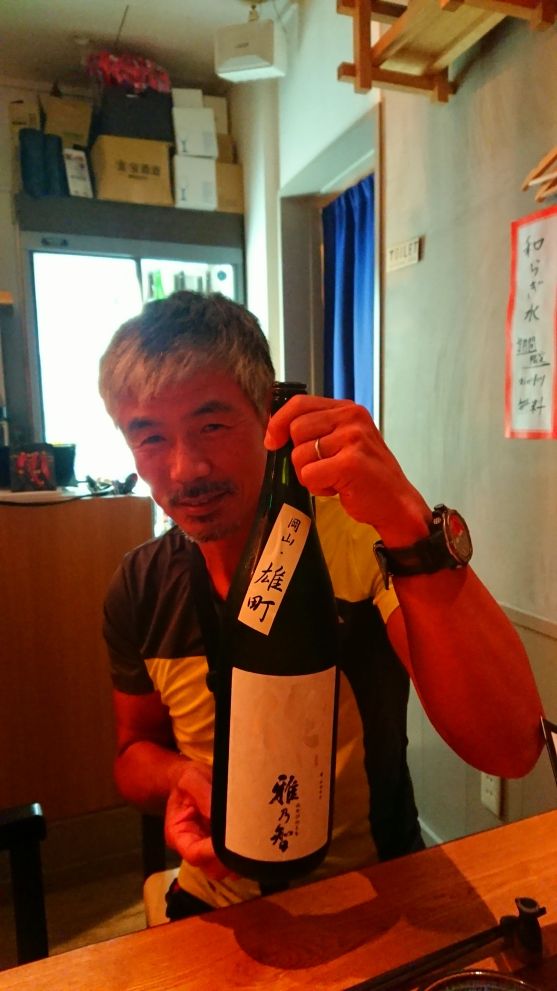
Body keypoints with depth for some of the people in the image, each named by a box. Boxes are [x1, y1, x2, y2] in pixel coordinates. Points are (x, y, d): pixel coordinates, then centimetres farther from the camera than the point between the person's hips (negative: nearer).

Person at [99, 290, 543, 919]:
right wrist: (180, 779, -17)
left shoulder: (364, 537, -22)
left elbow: (511, 748, -30)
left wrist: (413, 528, -43)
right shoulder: (140, 590, -9)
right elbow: (135, 749, 6)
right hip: (211, 906, 3)